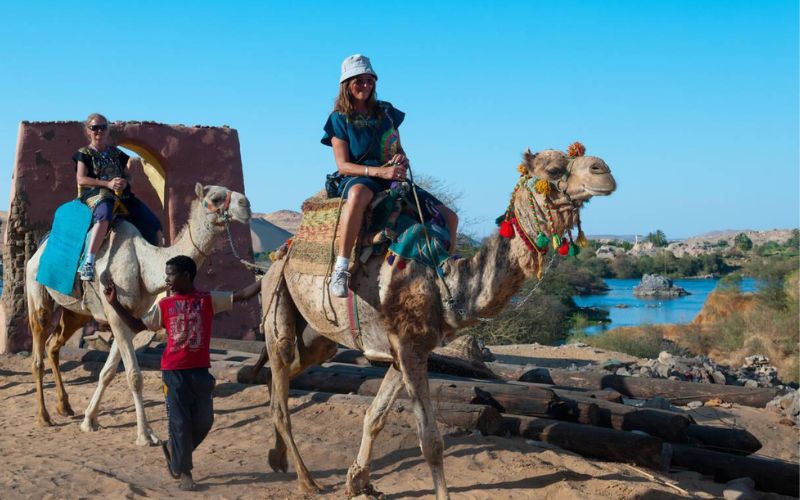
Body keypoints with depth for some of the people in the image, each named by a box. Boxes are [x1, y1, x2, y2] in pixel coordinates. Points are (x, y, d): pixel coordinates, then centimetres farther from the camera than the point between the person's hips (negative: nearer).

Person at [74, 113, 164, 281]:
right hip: (95, 193, -6)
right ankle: (88, 262, -46)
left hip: (122, 195, 6)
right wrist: (108, 184, -14)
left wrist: (125, 182, -4)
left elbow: (128, 175, 23)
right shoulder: (84, 154, 10)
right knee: (104, 214, -43)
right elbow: (81, 179, -2)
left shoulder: (116, 153, 23)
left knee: (154, 225, -7)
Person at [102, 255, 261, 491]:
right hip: (174, 371, -1)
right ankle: (184, 472, 13)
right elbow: (138, 325, 6)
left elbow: (240, 295, -3)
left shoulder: (209, 299, 0)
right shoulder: (164, 305, 3)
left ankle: (174, 449, 31)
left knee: (204, 421, 4)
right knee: (180, 422, 1)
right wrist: (115, 303, -1)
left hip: (200, 370, 1)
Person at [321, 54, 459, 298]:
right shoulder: (340, 119, 0)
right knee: (359, 193, -46)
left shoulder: (386, 111, 13)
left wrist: (402, 160, -5)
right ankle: (341, 266, -42)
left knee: (449, 217, -4)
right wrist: (380, 171, -22)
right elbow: (343, 165, -8)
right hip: (358, 179, -5)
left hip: (393, 180, 6)